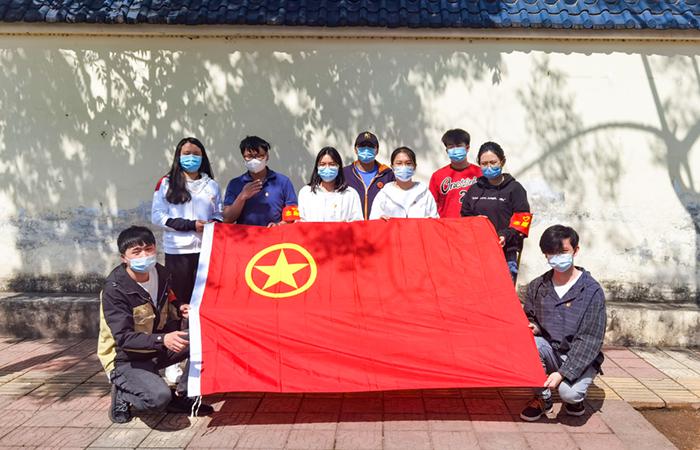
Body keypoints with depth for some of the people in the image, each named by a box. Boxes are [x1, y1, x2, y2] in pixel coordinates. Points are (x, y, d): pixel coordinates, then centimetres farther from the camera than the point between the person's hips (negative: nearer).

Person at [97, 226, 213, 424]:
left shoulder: (160, 273, -4)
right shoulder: (114, 289, -23)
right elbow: (123, 339, -28)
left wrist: (179, 308, -8)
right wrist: (162, 340, -42)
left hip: (157, 348, 7)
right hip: (125, 359, -6)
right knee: (159, 397, -32)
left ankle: (181, 397, 0)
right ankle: (122, 395, 1)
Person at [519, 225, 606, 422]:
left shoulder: (592, 291, -13)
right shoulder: (537, 287, 0)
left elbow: (590, 339, -16)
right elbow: (530, 318, 15)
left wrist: (563, 373, -25)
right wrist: (533, 327, -12)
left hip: (581, 359, -4)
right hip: (549, 352, 4)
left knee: (569, 393, -32)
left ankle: (575, 397, 9)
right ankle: (542, 399, -5)